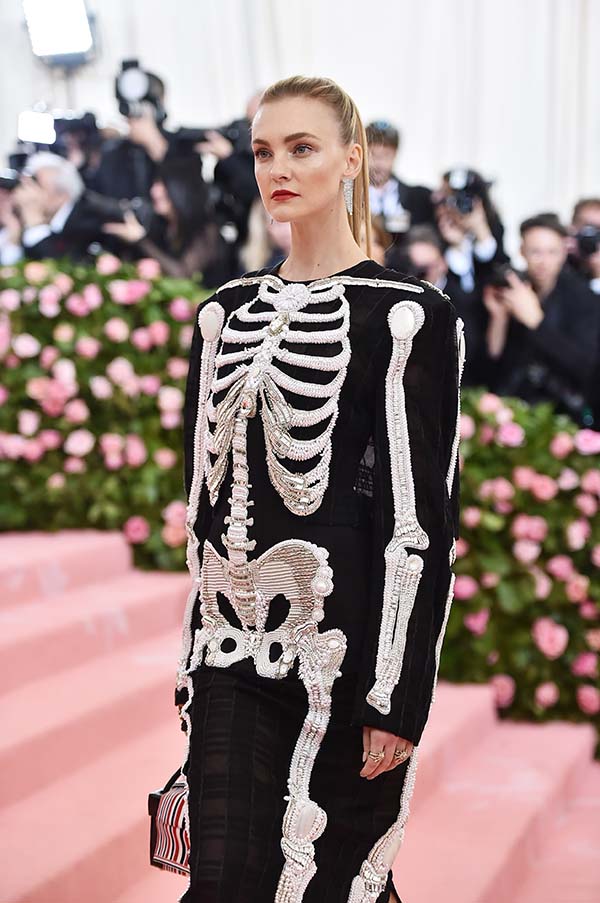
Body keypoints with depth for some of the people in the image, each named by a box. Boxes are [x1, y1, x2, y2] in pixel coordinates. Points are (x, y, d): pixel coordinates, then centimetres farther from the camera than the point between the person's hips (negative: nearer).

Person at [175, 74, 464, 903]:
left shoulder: (406, 316, -6)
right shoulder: (227, 313, 11)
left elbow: (424, 513, -9)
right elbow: (206, 490, 14)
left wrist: (401, 695, -13)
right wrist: (195, 653, 13)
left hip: (346, 643, -5)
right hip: (234, 647, 5)